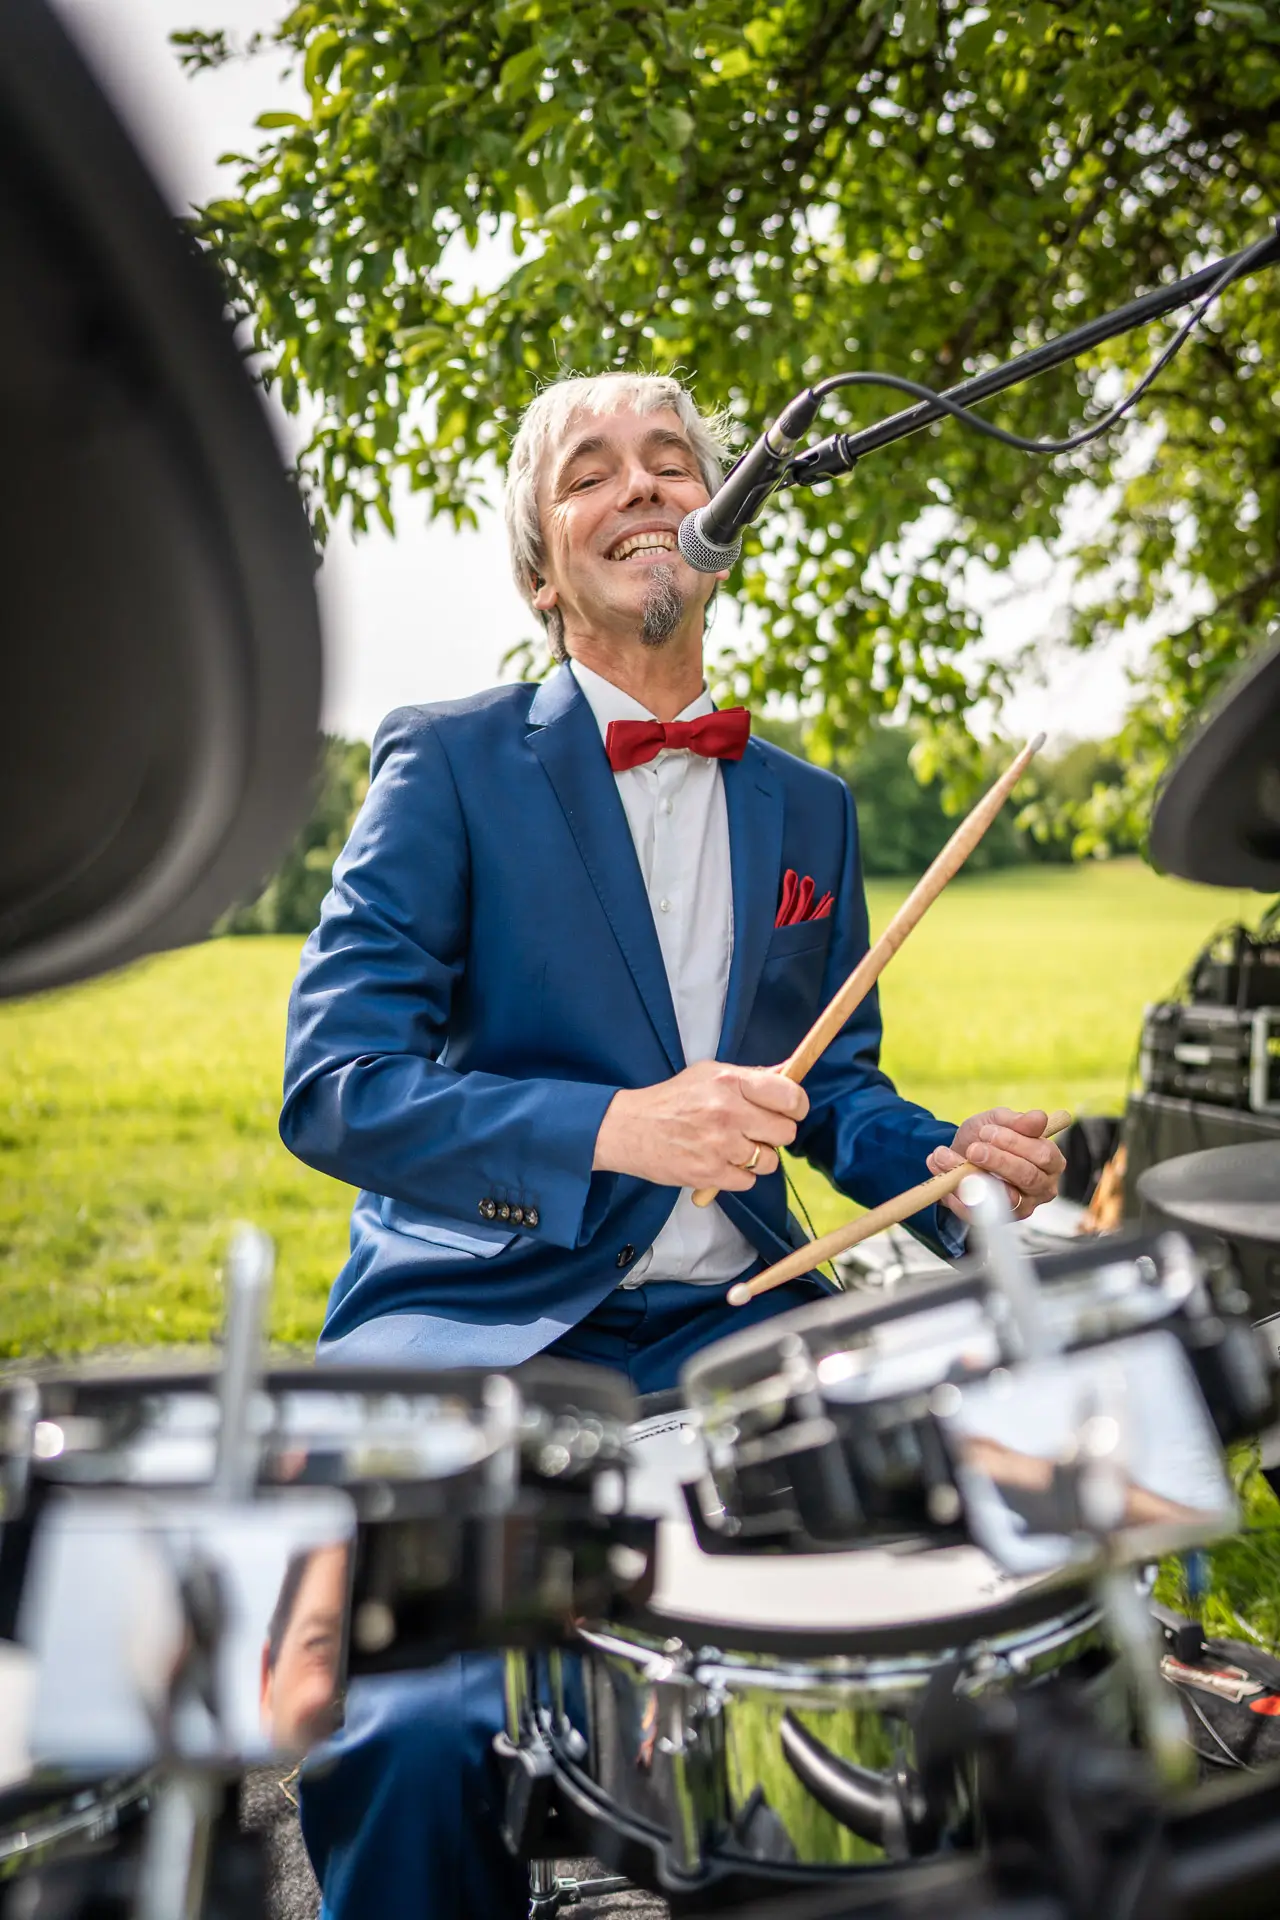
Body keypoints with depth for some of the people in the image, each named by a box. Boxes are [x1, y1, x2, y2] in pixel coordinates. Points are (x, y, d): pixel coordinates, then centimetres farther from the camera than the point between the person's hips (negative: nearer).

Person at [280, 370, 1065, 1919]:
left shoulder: (806, 808, 13)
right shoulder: (449, 764, -3)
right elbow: (331, 1087, -11)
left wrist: (947, 1167, -3)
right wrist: (612, 1127, -25)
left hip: (720, 1321, 5)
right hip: (476, 1322, -4)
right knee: (414, 1723, -26)